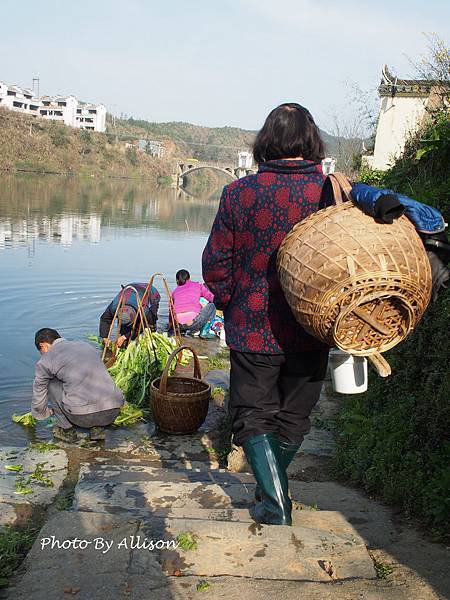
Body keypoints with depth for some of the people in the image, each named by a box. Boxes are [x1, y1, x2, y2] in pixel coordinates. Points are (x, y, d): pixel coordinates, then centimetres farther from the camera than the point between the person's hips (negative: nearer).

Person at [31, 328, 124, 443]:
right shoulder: (87, 346, 24)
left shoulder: (45, 361, 9)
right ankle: (97, 428, 20)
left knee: (50, 384, 17)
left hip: (83, 416, -5)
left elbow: (39, 398, 21)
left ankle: (67, 430, 20)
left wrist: (39, 415, 44)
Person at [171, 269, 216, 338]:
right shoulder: (197, 285, 15)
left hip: (178, 324, 5)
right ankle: (204, 332, 8)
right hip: (193, 323, -5)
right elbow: (212, 298, 17)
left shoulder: (174, 291, 22)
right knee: (212, 306, 21)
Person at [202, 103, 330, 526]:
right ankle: (273, 489, 39)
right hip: (312, 332, 2)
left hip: (252, 329, -2)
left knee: (254, 415, 12)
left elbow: (215, 265, -6)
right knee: (293, 416, 20)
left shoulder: (238, 193, -9)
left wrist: (229, 303, 10)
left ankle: (276, 506, 2)